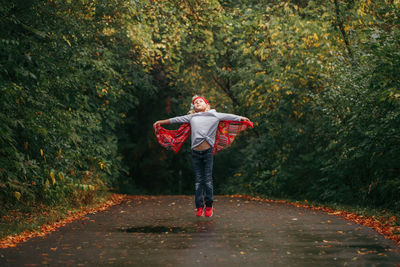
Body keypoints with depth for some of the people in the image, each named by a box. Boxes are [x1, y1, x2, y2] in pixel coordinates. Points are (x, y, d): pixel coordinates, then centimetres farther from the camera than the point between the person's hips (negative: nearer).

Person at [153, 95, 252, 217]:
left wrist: (243, 119, 13)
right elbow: (177, 119, 24)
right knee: (198, 180, 3)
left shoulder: (214, 115, 13)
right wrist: (161, 122, 30)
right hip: (196, 152, 2)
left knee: (208, 180, -3)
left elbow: (229, 117, 15)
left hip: (208, 151, -2)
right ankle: (199, 207, 6)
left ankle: (209, 206, 5)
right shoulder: (191, 118, 18)